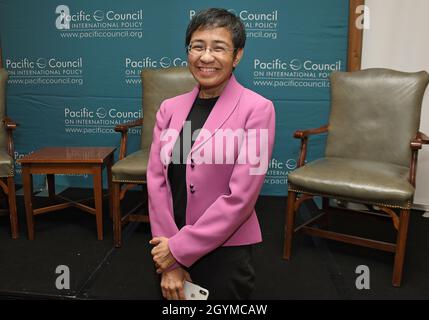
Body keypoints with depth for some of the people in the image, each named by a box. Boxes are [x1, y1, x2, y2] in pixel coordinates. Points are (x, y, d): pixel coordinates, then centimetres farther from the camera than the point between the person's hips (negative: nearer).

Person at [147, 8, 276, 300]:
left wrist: (180, 249, -14)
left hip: (224, 253, -4)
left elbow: (240, 197, -17)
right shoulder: (170, 108, 1)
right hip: (170, 253, 4)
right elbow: (156, 181, -3)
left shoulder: (257, 109, -13)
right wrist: (170, 262, -9)